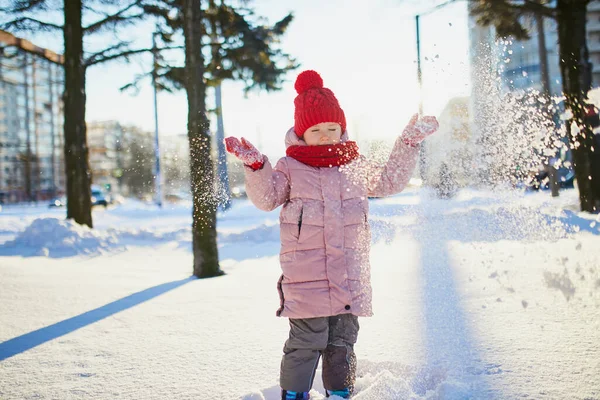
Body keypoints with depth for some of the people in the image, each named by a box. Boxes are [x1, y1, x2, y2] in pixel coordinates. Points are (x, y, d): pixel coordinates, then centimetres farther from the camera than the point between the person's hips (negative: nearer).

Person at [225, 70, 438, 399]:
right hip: (305, 276, -4)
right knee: (306, 342, -4)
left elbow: (389, 181, 21)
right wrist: (255, 167, -21)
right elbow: (266, 198, -6)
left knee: (342, 342, 12)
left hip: (349, 276, 4)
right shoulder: (290, 168, 3)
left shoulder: (355, 166, 12)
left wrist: (408, 143, 16)